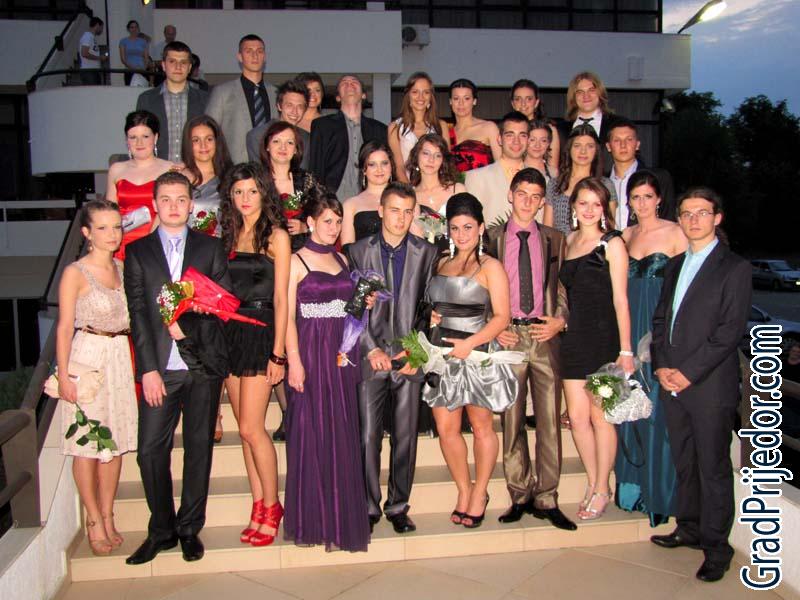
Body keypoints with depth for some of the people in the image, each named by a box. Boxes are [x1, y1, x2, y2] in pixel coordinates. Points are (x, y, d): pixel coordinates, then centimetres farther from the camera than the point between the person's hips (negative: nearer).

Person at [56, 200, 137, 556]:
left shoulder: (123, 269, 10)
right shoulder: (75, 273, -7)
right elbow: (65, 327, -8)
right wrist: (64, 376, -12)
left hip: (121, 358, 5)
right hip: (88, 357, -5)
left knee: (115, 442, 9)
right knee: (88, 444, 1)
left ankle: (108, 518, 21)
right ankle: (94, 521, 14)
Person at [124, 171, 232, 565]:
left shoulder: (210, 248, 10)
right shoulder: (137, 252, 9)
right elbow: (138, 312, 1)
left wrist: (188, 325, -12)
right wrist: (148, 368, -7)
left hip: (203, 363, 0)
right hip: (160, 367, 0)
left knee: (199, 447, 6)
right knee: (150, 449, -2)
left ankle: (190, 529, 20)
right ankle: (161, 530, 16)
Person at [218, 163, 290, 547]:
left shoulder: (276, 236, -4)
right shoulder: (229, 236, 13)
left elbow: (280, 298, -8)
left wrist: (278, 353, -12)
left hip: (261, 332, -6)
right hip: (231, 333, 6)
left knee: (251, 427, -7)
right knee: (246, 428, 9)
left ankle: (271, 507, 10)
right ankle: (259, 507, 20)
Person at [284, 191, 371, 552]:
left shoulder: (342, 260, 15)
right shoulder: (296, 261, -2)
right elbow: (287, 315, -8)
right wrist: (294, 361, -16)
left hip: (342, 354, 5)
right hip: (311, 354, -5)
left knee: (343, 434, 8)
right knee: (312, 433, -1)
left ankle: (342, 517, 20)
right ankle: (313, 518, 12)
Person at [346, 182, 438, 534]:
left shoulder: (426, 253, 7)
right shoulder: (359, 251, 6)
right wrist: (371, 349, -6)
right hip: (371, 357, 0)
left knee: (406, 437, 6)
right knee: (368, 436, 0)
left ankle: (398, 506, 20)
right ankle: (368, 507, 14)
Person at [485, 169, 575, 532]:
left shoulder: (555, 240, 11)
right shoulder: (491, 239, 7)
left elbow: (565, 286, 13)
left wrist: (560, 320, -3)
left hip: (546, 335, 1)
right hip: (507, 337, -1)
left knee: (549, 420, 1)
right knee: (511, 421, 4)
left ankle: (546, 499, 12)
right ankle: (520, 496, 16)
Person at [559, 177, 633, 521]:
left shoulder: (612, 243, -3)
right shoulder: (569, 241, 13)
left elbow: (620, 299, -7)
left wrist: (625, 350, -9)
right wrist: (559, 322, 7)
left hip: (602, 337, -5)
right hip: (573, 338, 5)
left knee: (600, 416, 1)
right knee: (577, 416, 5)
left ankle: (602, 490, 16)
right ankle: (593, 483, 22)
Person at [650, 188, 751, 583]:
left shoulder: (735, 268, -5)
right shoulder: (674, 266, 16)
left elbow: (730, 330, -12)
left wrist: (687, 372, -15)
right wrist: (661, 365, 0)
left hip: (710, 385, -6)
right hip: (672, 383, 6)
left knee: (713, 468, 1)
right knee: (684, 462, 15)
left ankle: (716, 547, 13)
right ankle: (690, 528, 30)